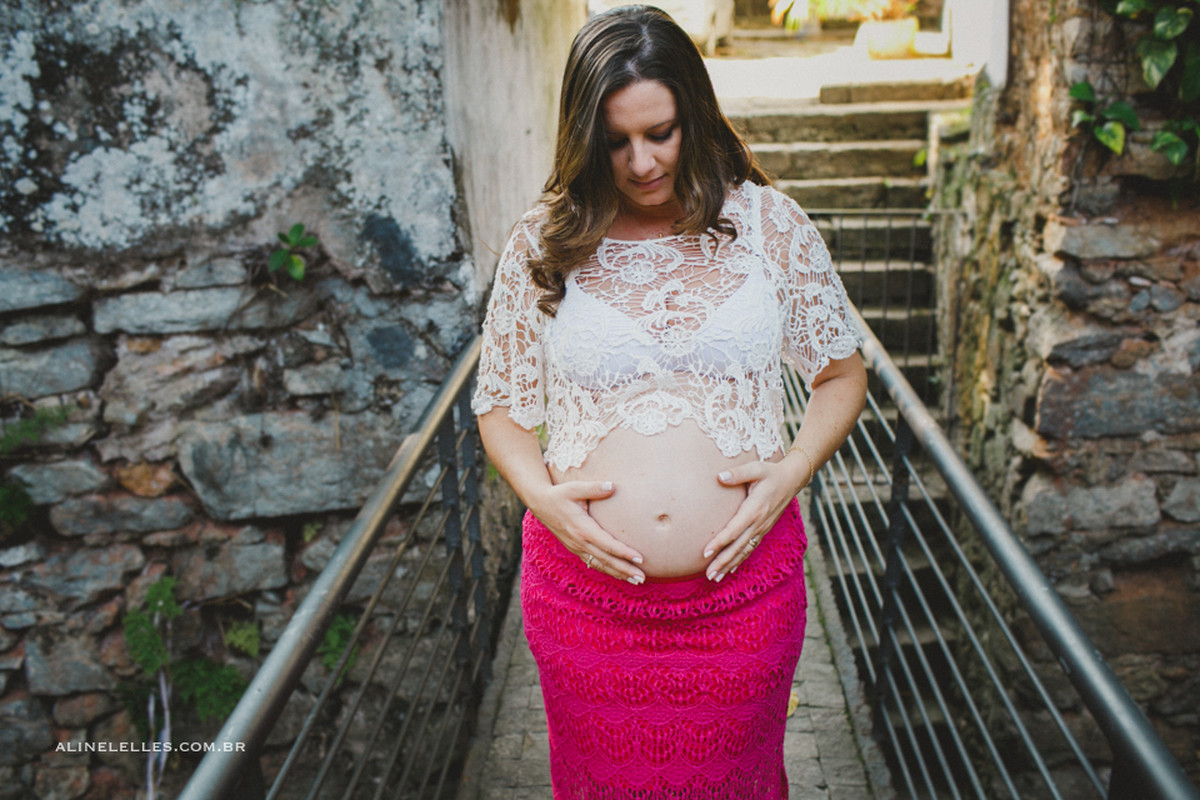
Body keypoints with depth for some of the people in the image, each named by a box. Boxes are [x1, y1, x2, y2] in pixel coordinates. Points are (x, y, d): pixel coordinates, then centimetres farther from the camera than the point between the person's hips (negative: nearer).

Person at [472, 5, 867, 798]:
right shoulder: (542, 244, -1)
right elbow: (501, 404, 7)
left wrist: (792, 471, -10)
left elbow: (842, 373, 7)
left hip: (742, 591, 0)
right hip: (583, 598, 1)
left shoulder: (770, 224, -2)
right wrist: (542, 495, -11)